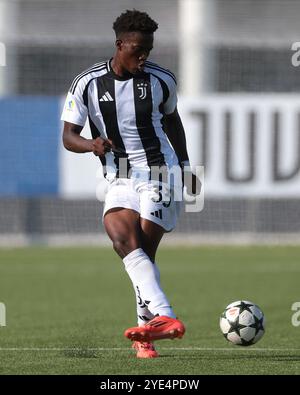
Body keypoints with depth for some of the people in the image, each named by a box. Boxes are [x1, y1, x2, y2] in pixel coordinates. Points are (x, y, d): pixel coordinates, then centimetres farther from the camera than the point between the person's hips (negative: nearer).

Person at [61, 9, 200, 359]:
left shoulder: (161, 80, 2)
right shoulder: (88, 84, -2)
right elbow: (68, 136, -2)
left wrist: (185, 167, 28)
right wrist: (92, 145, -24)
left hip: (159, 173, 0)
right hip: (119, 180, 0)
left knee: (142, 251, -12)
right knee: (123, 240, -24)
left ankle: (146, 333, -5)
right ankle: (166, 319, -33)